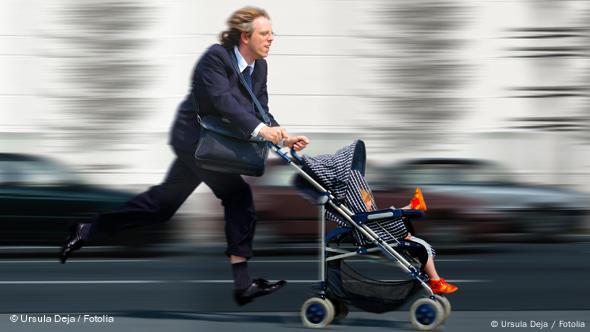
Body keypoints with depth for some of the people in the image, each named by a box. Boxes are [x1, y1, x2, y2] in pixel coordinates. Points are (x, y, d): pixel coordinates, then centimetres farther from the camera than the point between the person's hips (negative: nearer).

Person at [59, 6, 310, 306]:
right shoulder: (216, 57, -20)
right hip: (195, 137, -9)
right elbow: (221, 101, -33)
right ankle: (242, 284, -13)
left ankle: (88, 231, 26)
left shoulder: (259, 67, 5)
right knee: (238, 195, -14)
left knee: (163, 202, 15)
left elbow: (260, 111, 1)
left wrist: (283, 137, -16)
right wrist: (258, 129, -43)